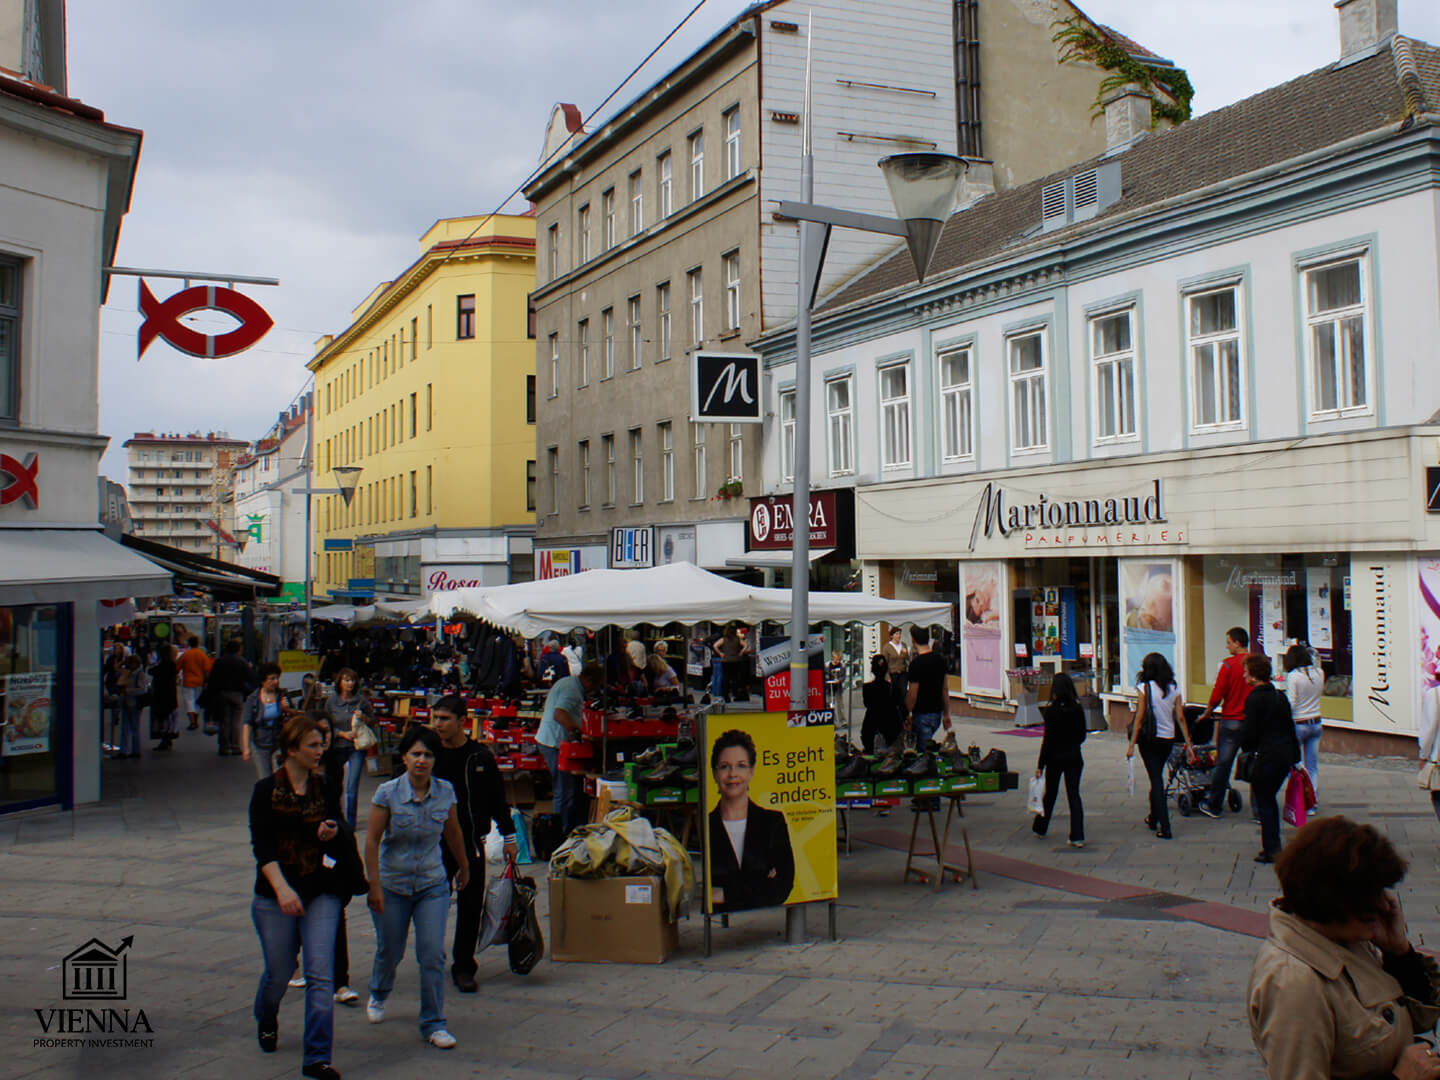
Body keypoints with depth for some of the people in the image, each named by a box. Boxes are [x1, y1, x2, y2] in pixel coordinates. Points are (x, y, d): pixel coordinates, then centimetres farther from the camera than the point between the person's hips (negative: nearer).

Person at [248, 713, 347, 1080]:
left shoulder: (326, 791, 6)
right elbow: (262, 846, -10)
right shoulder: (266, 790, -3)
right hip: (275, 895, -2)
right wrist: (282, 889, -23)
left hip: (321, 892, 2)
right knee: (279, 971, 10)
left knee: (320, 974, -8)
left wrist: (329, 836, -12)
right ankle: (266, 1020, 45)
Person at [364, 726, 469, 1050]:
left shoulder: (445, 792, -8)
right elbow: (372, 840, -11)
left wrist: (464, 867, 21)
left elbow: (453, 833, 9)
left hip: (432, 884, 1)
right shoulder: (387, 793, -15)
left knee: (433, 954, -7)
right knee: (390, 951, 15)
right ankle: (378, 994, 49)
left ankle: (433, 1024, 8)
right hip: (392, 884, -1)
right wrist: (374, 886, -13)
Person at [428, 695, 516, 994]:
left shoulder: (480, 757, -1)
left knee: (470, 905, 3)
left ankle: (463, 966, 16)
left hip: (471, 843, -1)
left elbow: (498, 799, 6)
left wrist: (508, 836, 5)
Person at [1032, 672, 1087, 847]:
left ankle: (1040, 828, 31)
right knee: (1074, 795, 2)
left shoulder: (1052, 710, -14)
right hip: (1075, 757, 3)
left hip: (1055, 757, -3)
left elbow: (1047, 740, -13)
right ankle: (1077, 836, -5)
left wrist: (1040, 765, -9)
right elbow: (1082, 736, 7)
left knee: (1050, 794, 13)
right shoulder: (1078, 709, -2)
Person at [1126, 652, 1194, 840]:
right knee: (1157, 777, 22)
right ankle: (1154, 817, 36)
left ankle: (1164, 827, -8)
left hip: (1150, 739, -4)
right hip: (1168, 739, 4)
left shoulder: (1145, 688, -10)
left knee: (1156, 780, -1)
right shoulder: (1174, 688, 2)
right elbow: (1180, 718, 1)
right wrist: (1188, 743, 5)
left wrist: (1132, 745, -8)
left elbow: (1140, 718, -11)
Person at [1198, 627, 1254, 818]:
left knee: (1223, 763, 7)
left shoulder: (1228, 664, -10)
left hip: (1231, 721, -3)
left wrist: (1206, 714, 5)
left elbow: (1217, 695, -9)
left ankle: (1213, 806, 17)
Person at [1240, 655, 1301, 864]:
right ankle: (1275, 846, 23)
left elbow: (1250, 733, -14)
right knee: (1269, 798, 19)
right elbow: (1290, 727, 14)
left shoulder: (1254, 699, -13)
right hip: (1285, 753, 8)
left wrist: (1245, 745, 7)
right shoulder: (1280, 696, 11)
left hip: (1267, 756, -8)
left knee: (1263, 802, 3)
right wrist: (1295, 756, 19)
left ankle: (1271, 850, 4)